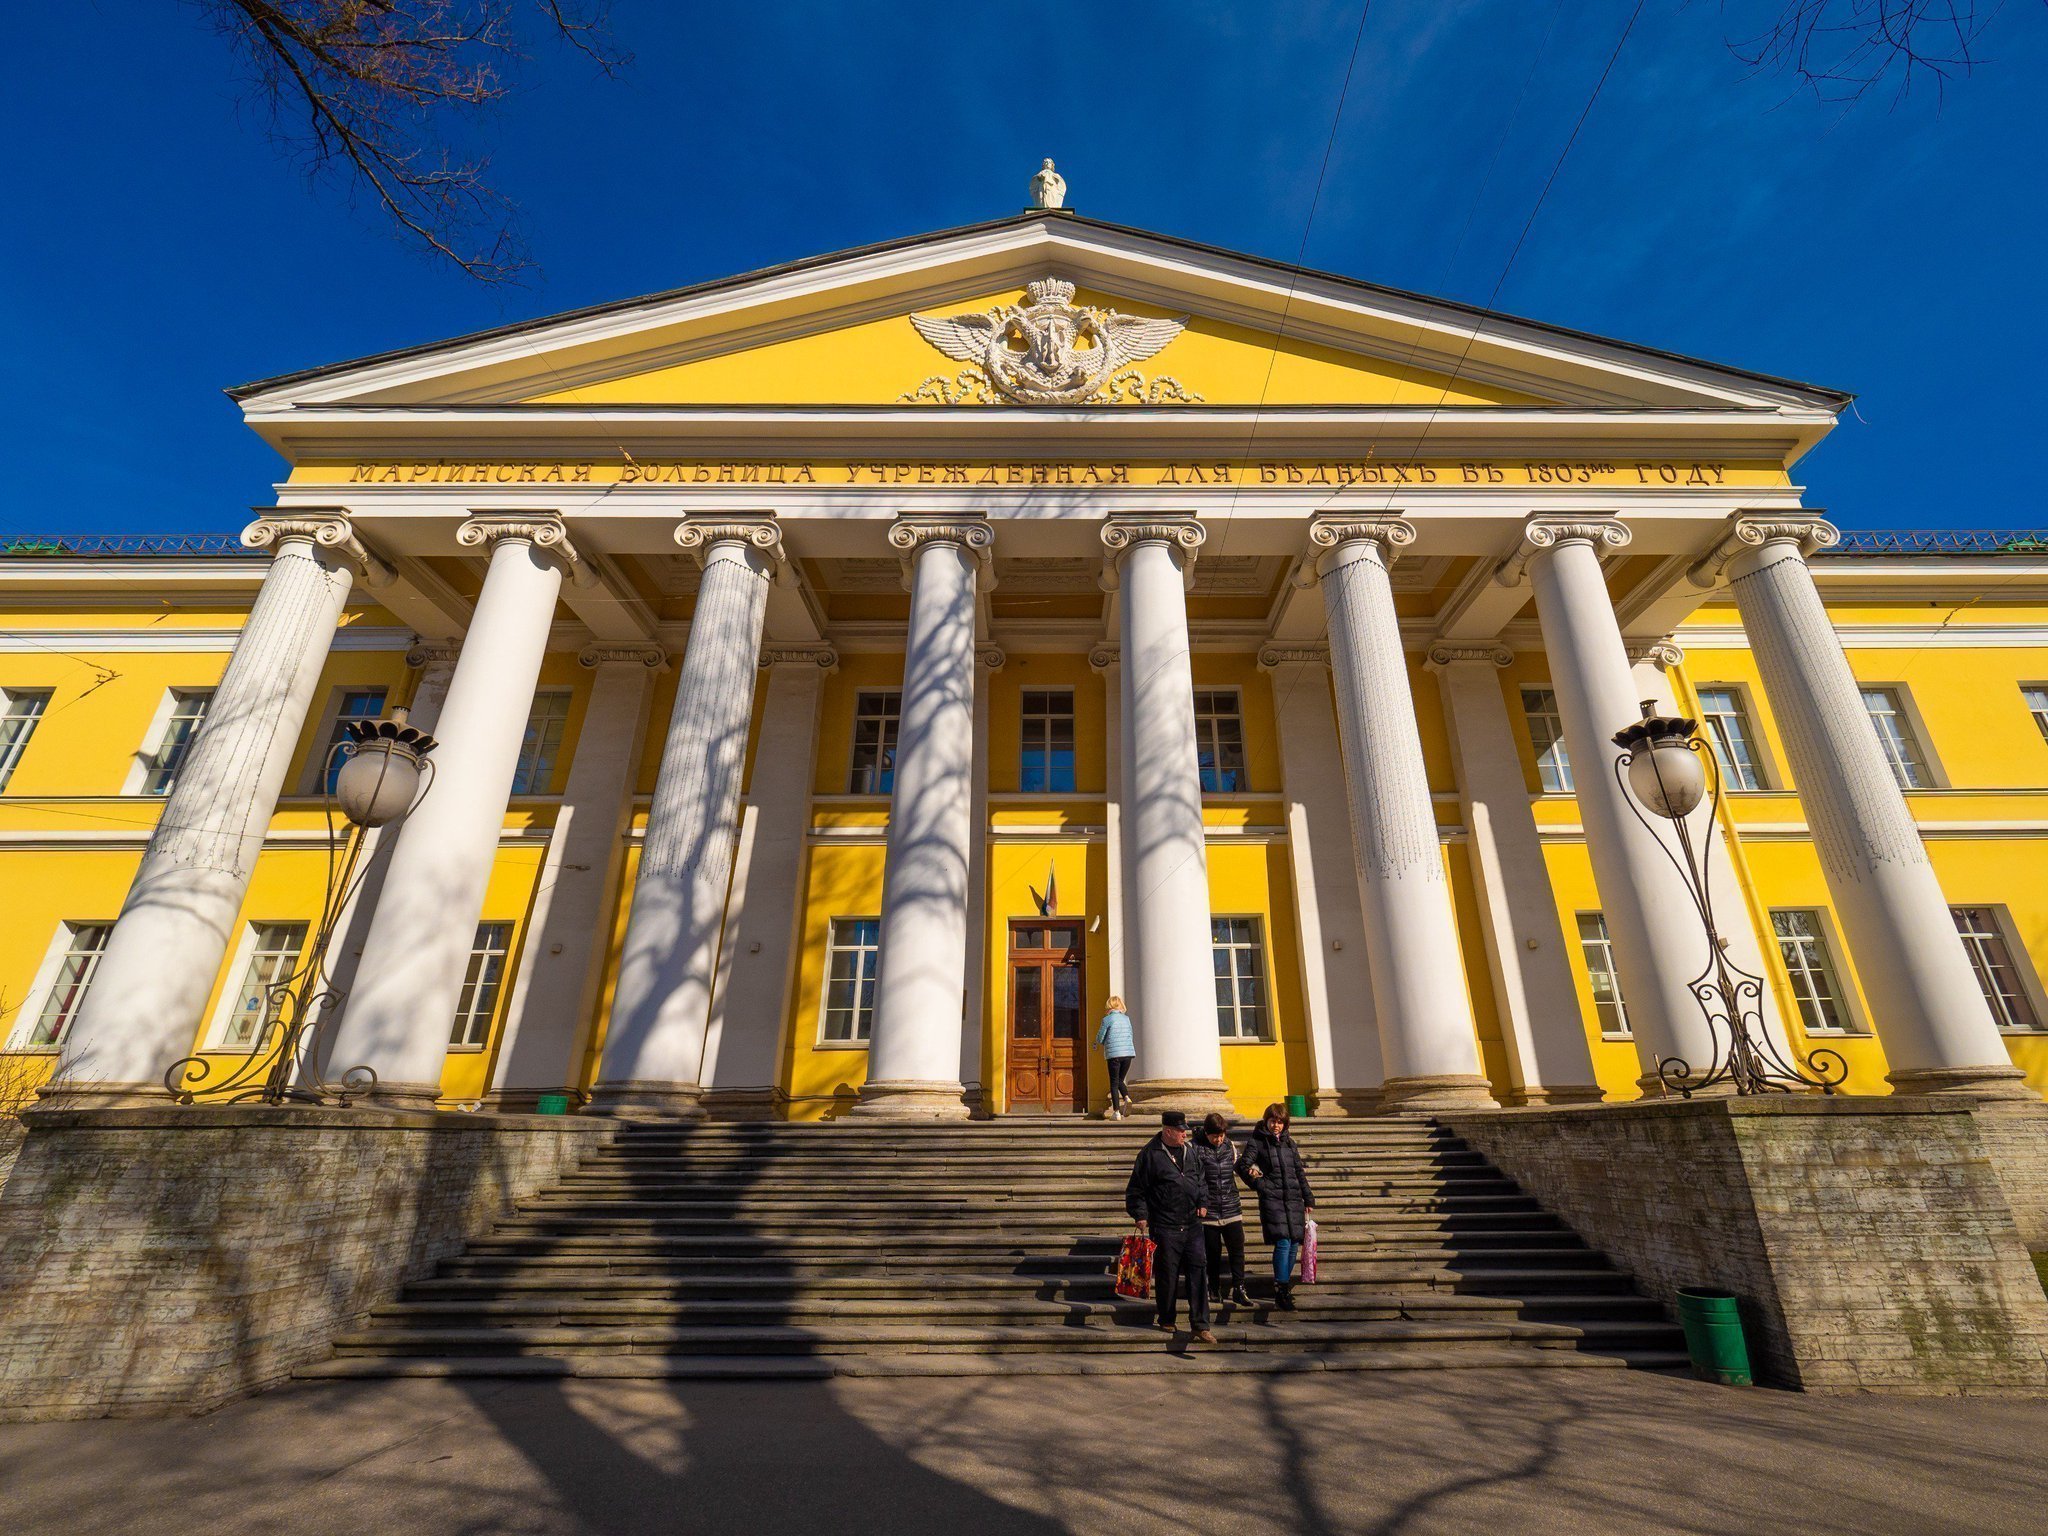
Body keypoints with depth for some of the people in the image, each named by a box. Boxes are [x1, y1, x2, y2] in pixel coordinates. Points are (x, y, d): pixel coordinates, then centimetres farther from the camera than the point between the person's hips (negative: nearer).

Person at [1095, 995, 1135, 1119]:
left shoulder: (1107, 1019, -5)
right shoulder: (1126, 1018, 9)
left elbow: (1099, 1039, -1)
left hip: (1113, 1054, -4)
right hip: (1128, 1053, 4)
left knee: (1114, 1083, 5)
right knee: (1120, 1080, 19)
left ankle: (1116, 1112, 1)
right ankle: (1127, 1098, -7)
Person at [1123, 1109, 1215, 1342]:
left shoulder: (1191, 1152, 8)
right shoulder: (1150, 1155, -9)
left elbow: (1202, 1180, 23)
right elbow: (1136, 1190, -5)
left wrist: (1203, 1202, 9)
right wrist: (1140, 1216, -11)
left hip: (1192, 1224, 5)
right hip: (1165, 1227, -5)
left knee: (1198, 1272, 1)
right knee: (1167, 1275, 6)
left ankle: (1200, 1325, 7)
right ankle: (1166, 1320, 25)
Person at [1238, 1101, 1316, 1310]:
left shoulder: (1289, 1142, 15)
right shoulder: (1257, 1142, 1)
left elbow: (1300, 1173, 19)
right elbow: (1242, 1165, -5)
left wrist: (1309, 1199, 17)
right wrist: (1260, 1185, -9)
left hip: (1294, 1198, 5)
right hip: (1272, 1199, -5)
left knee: (1294, 1244, 4)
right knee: (1283, 1242, -15)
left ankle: (1284, 1284, 22)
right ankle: (1281, 1292, -12)